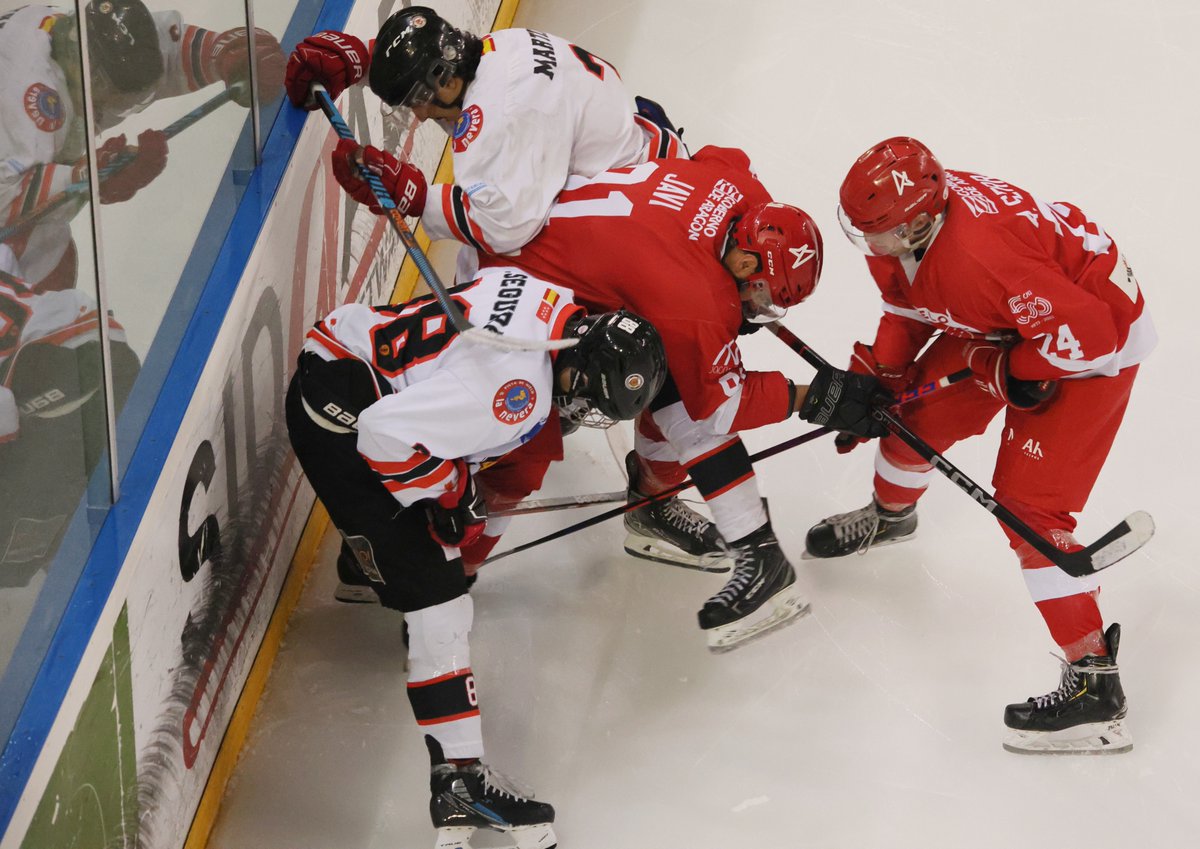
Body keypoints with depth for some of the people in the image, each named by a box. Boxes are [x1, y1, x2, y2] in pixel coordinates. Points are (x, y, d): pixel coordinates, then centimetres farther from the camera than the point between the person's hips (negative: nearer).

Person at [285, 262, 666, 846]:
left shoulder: (556, 305, -2)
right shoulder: (520, 391, -29)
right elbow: (389, 432, -31)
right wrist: (447, 492, -14)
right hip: (336, 411, -10)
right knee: (432, 589, -12)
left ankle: (368, 551, 66)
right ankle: (459, 778, -12)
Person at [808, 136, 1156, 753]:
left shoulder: (978, 257, -40)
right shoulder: (899, 235, -12)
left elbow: (1084, 329, -36)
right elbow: (907, 308, 9)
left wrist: (1012, 374, -22)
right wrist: (876, 379, 2)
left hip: (1096, 340, -9)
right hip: (1004, 325, 9)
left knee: (1028, 503, -15)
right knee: (918, 413, 18)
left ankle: (1094, 684, -13)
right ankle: (890, 515, 54)